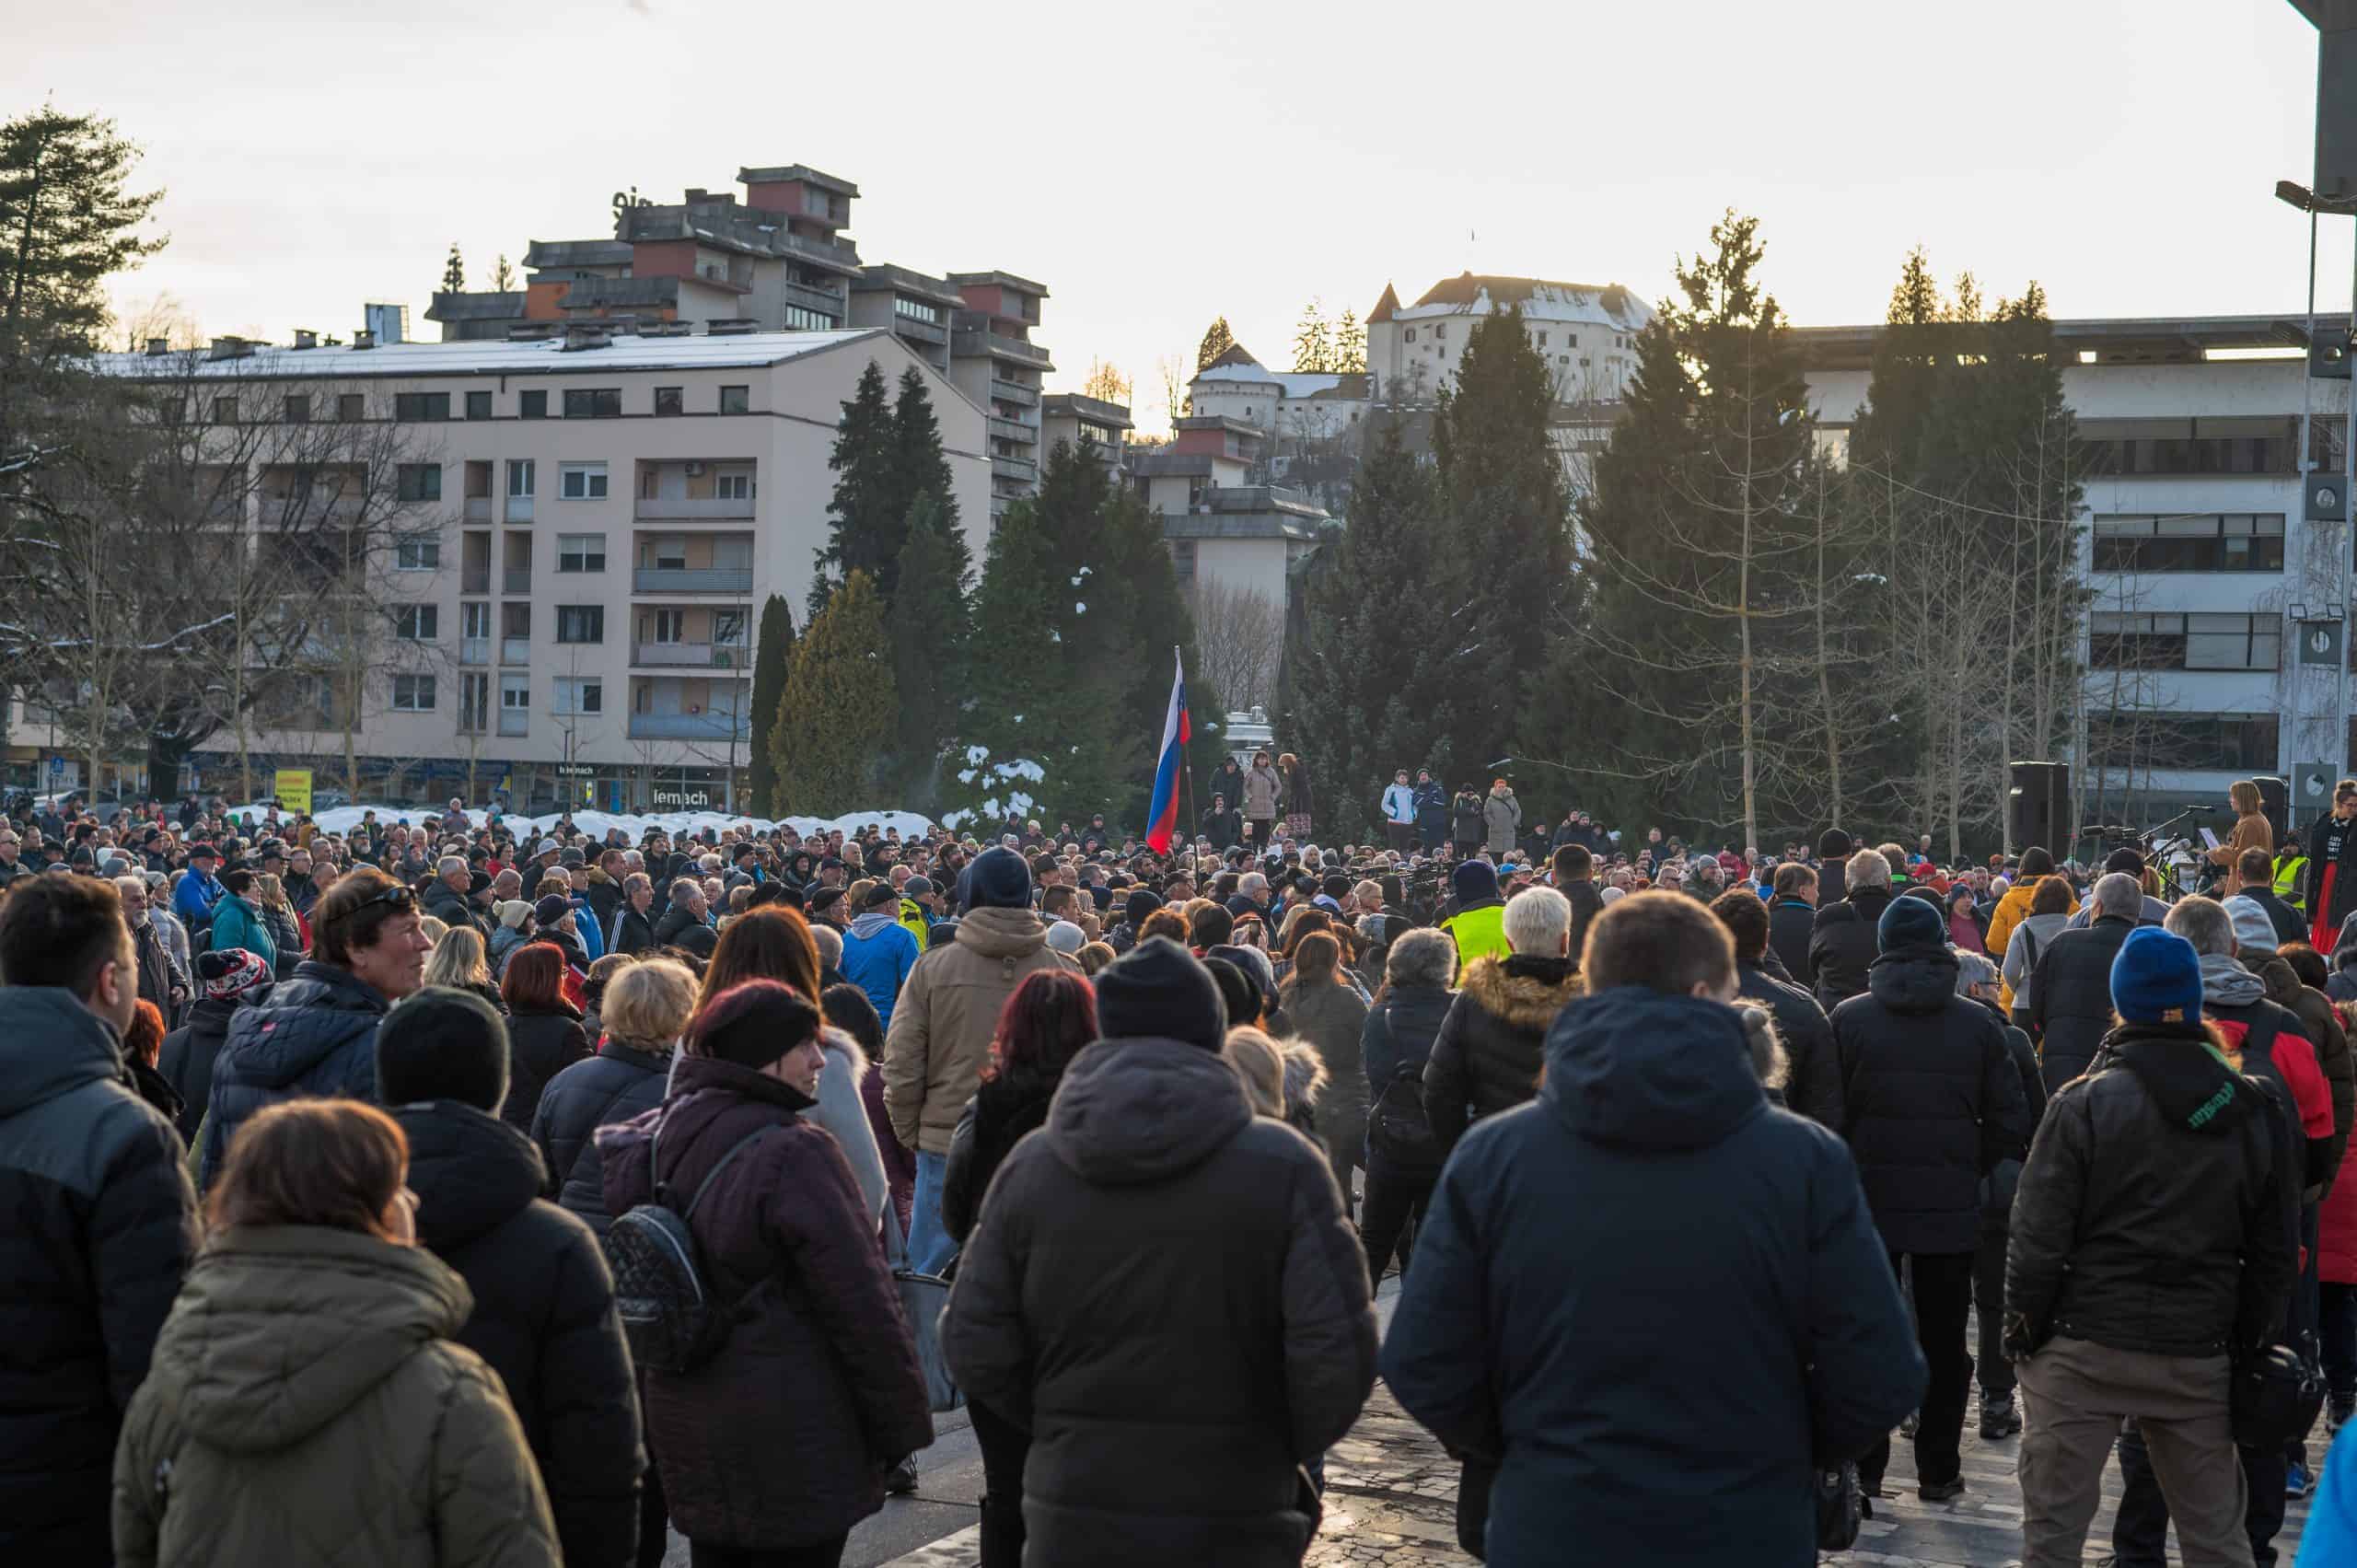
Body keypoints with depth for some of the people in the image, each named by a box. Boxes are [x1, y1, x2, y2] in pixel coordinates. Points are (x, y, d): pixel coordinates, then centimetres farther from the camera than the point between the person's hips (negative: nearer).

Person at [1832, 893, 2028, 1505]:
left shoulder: (1848, 1019, -7)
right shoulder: (1978, 1024, -3)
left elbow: (1830, 1112, -6)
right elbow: (2010, 1121, -2)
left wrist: (1848, 1175, 7)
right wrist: (1967, 1169, 11)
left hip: (1869, 1202, -1)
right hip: (1951, 1206, 1)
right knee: (1943, 1342, 10)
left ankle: (1863, 1467, 12)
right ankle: (1938, 1471, 14)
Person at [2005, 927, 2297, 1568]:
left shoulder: (2084, 1104, -8)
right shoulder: (2254, 1112, 4)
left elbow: (2038, 1239, -10)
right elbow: (2274, 1249, 8)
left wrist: (2022, 1329, 2)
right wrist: (2252, 1341, 16)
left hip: (2084, 1350, -3)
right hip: (2199, 1357, 4)